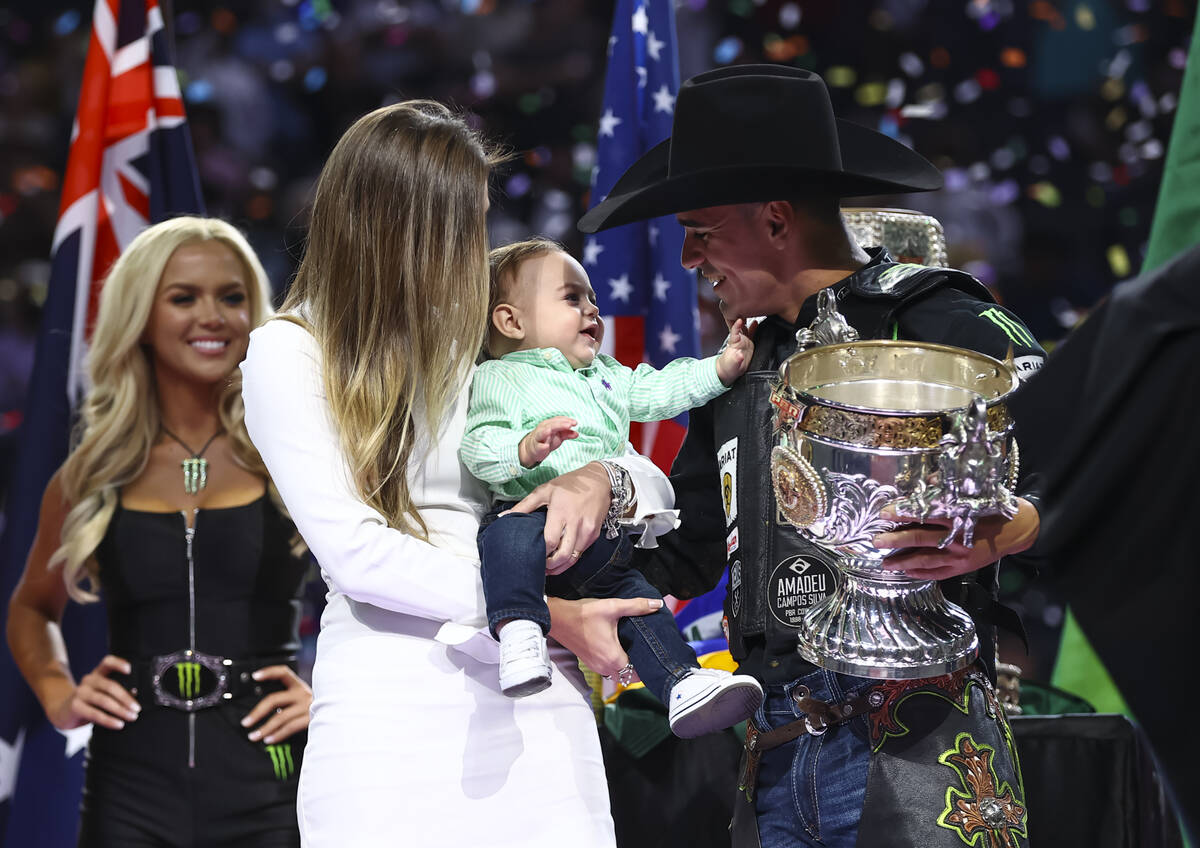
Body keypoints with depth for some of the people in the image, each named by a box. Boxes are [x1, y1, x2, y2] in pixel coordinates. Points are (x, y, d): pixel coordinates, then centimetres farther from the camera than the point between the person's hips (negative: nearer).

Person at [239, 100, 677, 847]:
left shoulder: (493, 342, 13)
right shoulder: (289, 352, 0)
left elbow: (658, 490, 15)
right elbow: (355, 552, -10)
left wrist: (600, 481, -9)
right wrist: (549, 616, -14)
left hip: (537, 702, 3)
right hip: (392, 701, -3)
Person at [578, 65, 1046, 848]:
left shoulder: (940, 326, -5)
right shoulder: (743, 374, 20)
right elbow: (682, 558, 23)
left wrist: (998, 535, -29)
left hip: (920, 748, -7)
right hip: (777, 750, 7)